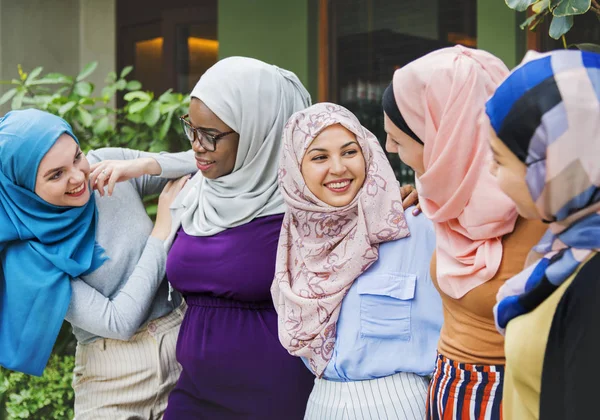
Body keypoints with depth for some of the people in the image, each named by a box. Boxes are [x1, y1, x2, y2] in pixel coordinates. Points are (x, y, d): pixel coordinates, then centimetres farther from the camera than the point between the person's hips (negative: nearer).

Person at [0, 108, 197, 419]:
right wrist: (162, 228, -16)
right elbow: (118, 322, -18)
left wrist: (146, 163, -21)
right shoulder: (28, 253, -16)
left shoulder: (108, 163, -7)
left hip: (186, 339, 4)